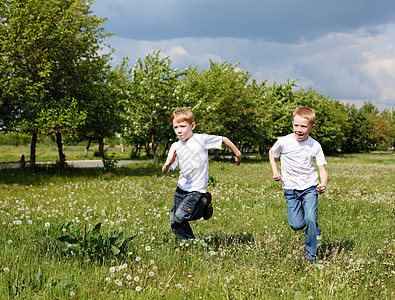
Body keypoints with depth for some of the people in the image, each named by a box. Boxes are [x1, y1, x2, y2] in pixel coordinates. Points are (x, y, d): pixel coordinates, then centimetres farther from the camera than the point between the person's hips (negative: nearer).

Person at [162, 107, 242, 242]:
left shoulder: (201, 139, -10)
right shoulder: (175, 147, 1)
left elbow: (224, 140, 1)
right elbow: (165, 171, 0)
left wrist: (237, 154, 11)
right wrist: (169, 163, -22)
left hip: (197, 189, -5)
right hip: (181, 188, 5)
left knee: (181, 215, -22)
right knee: (174, 224, 2)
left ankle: (204, 204, 4)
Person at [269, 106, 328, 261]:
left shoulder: (315, 145, -7)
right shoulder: (283, 142, -8)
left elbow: (322, 169, -4)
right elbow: (272, 153, 14)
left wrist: (323, 184, -24)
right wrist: (275, 172, 0)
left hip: (310, 187, -1)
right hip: (291, 189, 1)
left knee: (310, 220, -18)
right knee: (296, 225, -8)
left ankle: (311, 253, 4)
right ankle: (316, 231, 28)